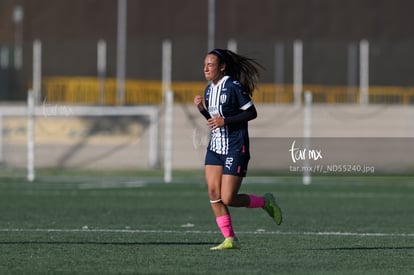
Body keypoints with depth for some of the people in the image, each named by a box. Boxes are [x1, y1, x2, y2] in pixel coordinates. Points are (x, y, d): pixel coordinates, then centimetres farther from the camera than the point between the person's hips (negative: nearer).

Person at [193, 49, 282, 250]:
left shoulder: (234, 87, -14)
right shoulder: (209, 90, 10)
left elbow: (252, 113, -12)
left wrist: (225, 121, -20)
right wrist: (202, 109, 2)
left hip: (235, 149, -8)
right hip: (215, 147, 8)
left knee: (228, 199, -9)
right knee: (213, 193, -4)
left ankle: (266, 203, 16)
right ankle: (229, 239, 2)